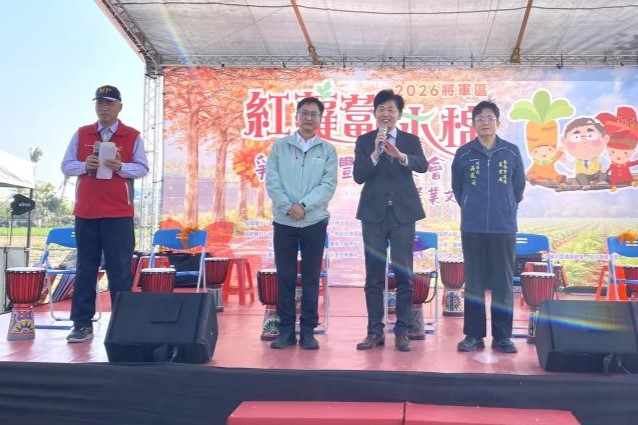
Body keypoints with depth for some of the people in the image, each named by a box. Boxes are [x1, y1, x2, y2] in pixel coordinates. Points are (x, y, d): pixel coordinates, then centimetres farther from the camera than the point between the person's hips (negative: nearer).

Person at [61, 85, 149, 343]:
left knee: (120, 269, -1)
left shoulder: (132, 136, 5)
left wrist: (120, 167, -18)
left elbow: (142, 169, 0)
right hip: (85, 211, 3)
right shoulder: (81, 134, 12)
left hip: (119, 213, -2)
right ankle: (82, 324, 11)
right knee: (85, 268, 6)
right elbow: (66, 166, 9)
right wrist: (85, 165, -11)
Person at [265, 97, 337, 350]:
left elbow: (328, 185, -4)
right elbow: (271, 181, -1)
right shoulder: (280, 146, 6)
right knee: (285, 277, 4)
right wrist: (288, 206, -14)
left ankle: (308, 331, 11)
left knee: (311, 278, 4)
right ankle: (286, 330, 12)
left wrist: (304, 205, -16)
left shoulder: (328, 150, 6)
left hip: (314, 221, 0)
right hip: (284, 221, 0)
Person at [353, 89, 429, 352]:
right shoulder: (364, 141, 6)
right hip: (374, 212, 0)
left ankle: (402, 331, 9)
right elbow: (358, 176, -5)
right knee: (374, 275, 3)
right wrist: (375, 154, -19)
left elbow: (422, 165, -13)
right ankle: (375, 331, 10)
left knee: (404, 274, 2)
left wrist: (400, 155, -31)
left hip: (403, 212, 0)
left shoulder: (410, 141, 7)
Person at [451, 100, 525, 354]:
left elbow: (518, 188, 12)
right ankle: (473, 335, 12)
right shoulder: (463, 154, 2)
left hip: (504, 228, 0)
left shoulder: (512, 152, 4)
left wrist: (506, 210, 14)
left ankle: (502, 336, 13)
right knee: (474, 283, 5)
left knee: (503, 282, 4)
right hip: (472, 228, 0)